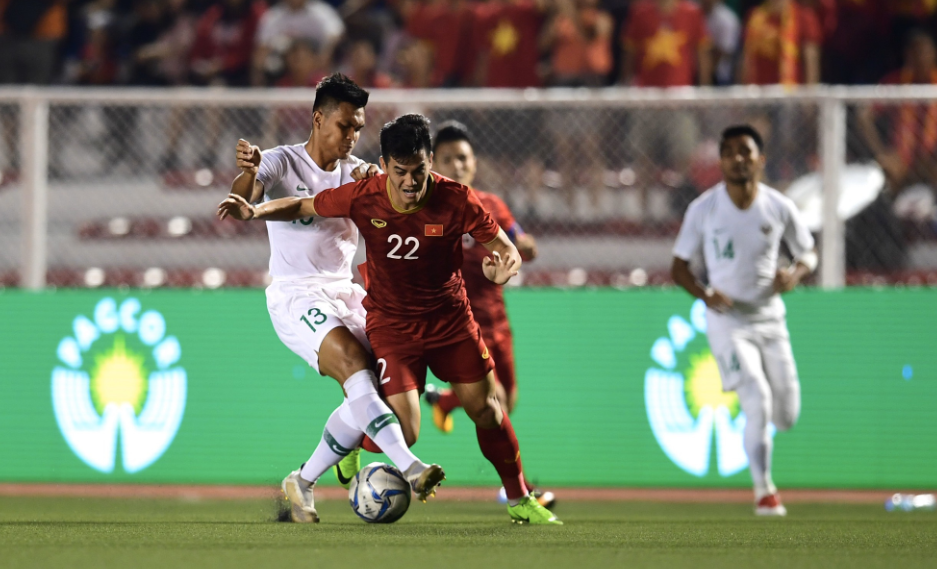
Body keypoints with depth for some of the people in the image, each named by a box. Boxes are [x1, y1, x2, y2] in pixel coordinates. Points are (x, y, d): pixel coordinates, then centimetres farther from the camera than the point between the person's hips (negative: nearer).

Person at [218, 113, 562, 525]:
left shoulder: (455, 200, -19)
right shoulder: (363, 197, -18)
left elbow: (506, 249, -11)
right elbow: (303, 207, -1)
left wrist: (504, 265, -35)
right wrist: (254, 211, -17)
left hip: (450, 317, 1)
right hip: (391, 321, -1)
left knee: (486, 410, 3)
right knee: (404, 432, -14)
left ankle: (519, 500, 25)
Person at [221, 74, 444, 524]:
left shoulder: (353, 170, 12)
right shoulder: (282, 163, -5)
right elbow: (242, 199, -22)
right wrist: (248, 172, -45)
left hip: (344, 293, 7)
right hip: (295, 296, -7)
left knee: (374, 390, -5)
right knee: (355, 367, -27)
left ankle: (302, 482, 10)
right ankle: (409, 468, -41)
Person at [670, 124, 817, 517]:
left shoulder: (779, 208, -3)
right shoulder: (703, 209, -7)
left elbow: (808, 253, 9)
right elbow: (679, 267, -1)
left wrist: (796, 273, -15)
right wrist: (704, 294, -20)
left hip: (769, 318, 3)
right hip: (727, 320, -3)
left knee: (786, 415, 5)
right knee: (758, 400, -19)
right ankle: (764, 491, -6)